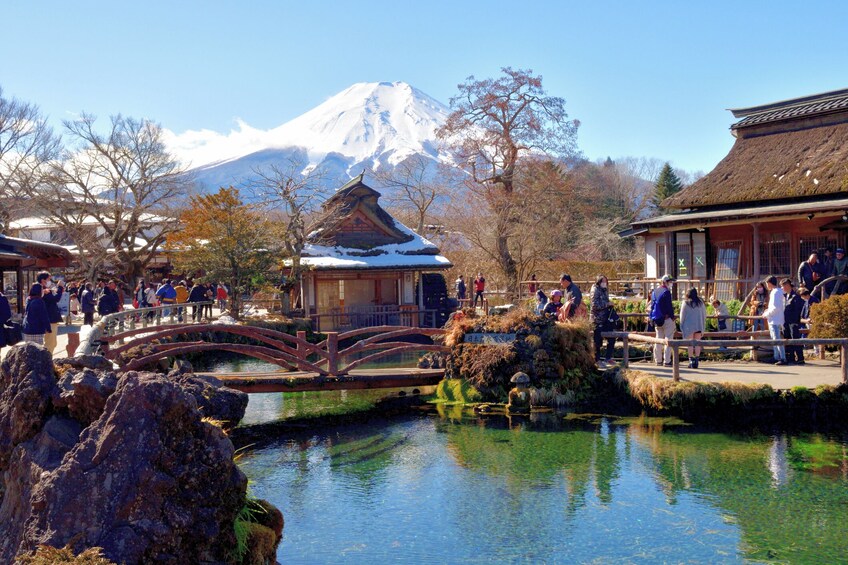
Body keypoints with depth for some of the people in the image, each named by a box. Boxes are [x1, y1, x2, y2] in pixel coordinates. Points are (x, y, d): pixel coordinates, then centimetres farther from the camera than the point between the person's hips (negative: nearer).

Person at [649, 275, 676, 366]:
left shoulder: (654, 292, 11)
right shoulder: (666, 292, -13)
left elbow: (652, 306, 14)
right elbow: (669, 306, -15)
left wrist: (652, 318, 19)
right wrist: (672, 317, -8)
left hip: (657, 320, 8)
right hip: (667, 319, -7)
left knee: (659, 339, 13)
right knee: (668, 339, -3)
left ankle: (658, 360, 16)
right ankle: (667, 361, -5)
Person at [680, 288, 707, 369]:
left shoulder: (685, 303, -2)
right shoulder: (701, 303, 7)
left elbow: (682, 316, -2)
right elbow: (704, 315, 10)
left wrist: (682, 328, 5)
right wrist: (703, 328, 15)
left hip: (689, 326, -3)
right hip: (699, 326, 3)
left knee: (690, 344, 0)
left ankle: (691, 361, -5)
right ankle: (697, 360, 1)